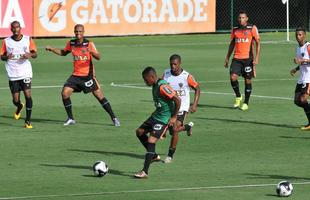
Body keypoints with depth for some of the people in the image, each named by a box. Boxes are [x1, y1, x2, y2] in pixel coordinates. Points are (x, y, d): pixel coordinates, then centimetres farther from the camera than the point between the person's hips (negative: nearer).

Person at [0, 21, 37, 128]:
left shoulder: (28, 39, 4)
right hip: (13, 74, 1)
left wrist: (30, 55, -15)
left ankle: (28, 121, -5)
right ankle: (19, 107, 38)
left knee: (28, 95, -15)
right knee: (15, 100, 0)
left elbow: (35, 54, 8)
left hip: (25, 73, -1)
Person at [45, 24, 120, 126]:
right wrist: (51, 49, 11)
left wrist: (91, 52, -40)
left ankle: (114, 118, 4)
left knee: (99, 96, -6)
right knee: (65, 93, -8)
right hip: (76, 75, 4)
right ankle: (70, 119, 7)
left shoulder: (89, 44, -11)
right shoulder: (71, 43, 3)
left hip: (88, 75, -4)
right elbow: (63, 53, 22)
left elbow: (98, 57, -21)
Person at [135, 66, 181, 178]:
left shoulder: (162, 87, -23)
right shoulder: (155, 86, 7)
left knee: (151, 141, -14)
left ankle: (145, 172, -13)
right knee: (140, 132, 17)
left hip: (164, 118, -10)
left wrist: (174, 117, -18)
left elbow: (177, 100, -24)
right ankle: (153, 155, 27)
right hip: (156, 115, 10)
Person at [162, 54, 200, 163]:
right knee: (172, 130, 11)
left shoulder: (186, 76, -14)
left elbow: (197, 89, -1)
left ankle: (170, 155, 0)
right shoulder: (166, 74, -5)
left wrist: (194, 105, -7)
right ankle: (188, 127, 43)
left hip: (182, 107, -4)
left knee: (175, 130, -14)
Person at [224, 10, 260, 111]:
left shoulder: (252, 28, -2)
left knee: (248, 80, 2)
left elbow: (258, 43, -1)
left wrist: (257, 57, -10)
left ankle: (246, 103, 15)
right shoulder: (235, 30, 10)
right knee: (233, 77, -14)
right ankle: (238, 97, 10)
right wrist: (227, 58, 15)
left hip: (248, 59, -3)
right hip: (237, 58, 3)